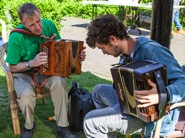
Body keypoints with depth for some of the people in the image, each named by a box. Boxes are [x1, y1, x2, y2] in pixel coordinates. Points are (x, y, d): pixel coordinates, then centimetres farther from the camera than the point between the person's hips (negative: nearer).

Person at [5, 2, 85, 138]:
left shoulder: (49, 25, -10)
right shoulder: (17, 36, -20)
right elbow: (12, 67, -10)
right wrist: (31, 63, -26)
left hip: (46, 70, 3)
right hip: (24, 73, -2)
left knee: (60, 82, -30)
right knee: (26, 95, -33)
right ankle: (29, 126, 1)